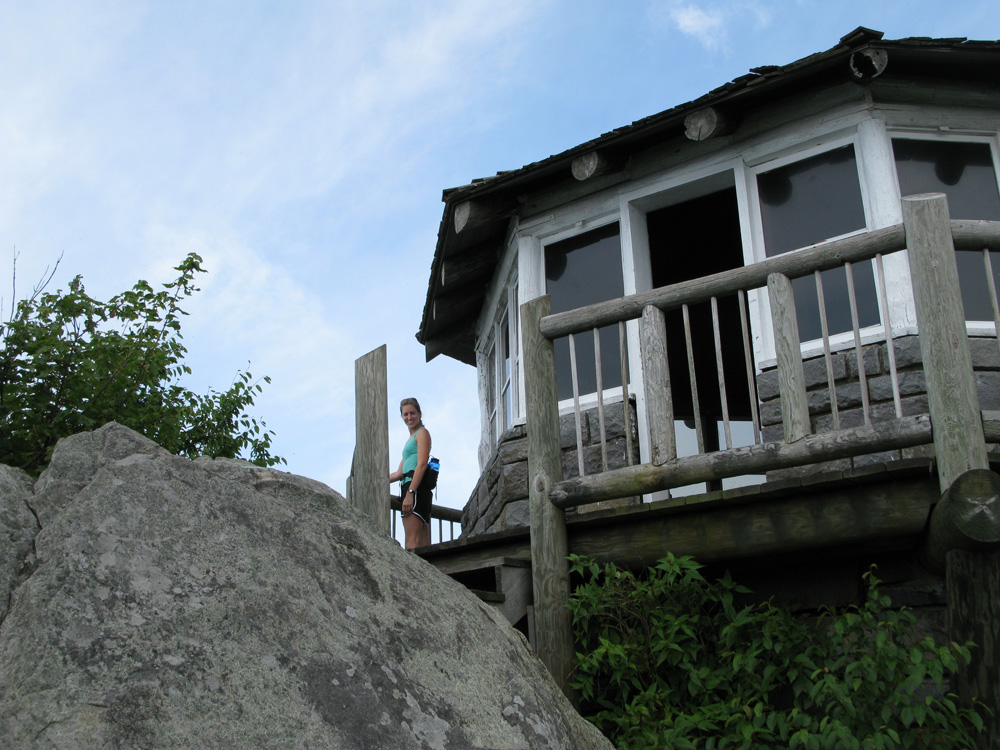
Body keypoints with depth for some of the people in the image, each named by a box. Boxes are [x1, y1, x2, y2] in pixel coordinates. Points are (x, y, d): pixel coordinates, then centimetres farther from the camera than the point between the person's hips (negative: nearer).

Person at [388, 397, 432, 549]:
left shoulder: (422, 432, 3)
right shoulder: (410, 439, 30)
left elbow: (422, 464, -11)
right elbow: (399, 473, 28)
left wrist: (410, 492, -20)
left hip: (416, 487, -9)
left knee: (412, 541, -19)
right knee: (424, 544, 1)